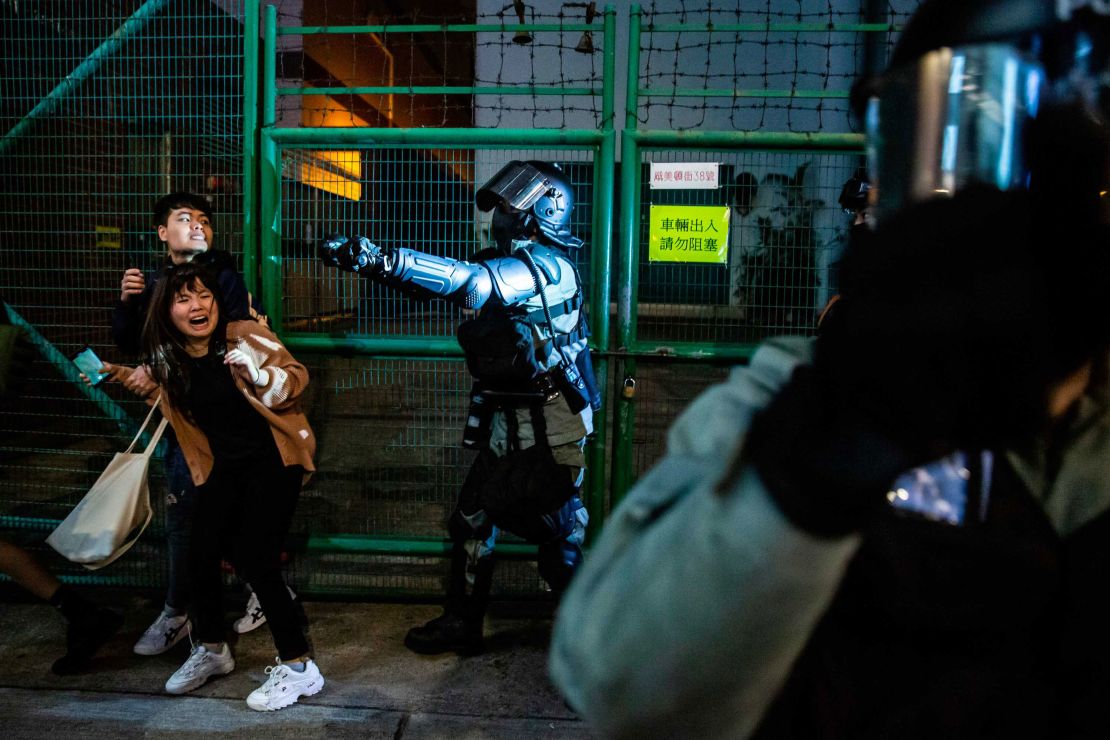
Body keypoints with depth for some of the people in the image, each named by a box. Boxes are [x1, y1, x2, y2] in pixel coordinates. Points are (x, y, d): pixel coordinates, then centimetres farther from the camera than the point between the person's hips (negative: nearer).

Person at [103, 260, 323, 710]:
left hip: (273, 461, -6)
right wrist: (119, 374, 13)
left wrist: (257, 373, -30)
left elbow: (297, 380, -13)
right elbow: (161, 389, 26)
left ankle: (299, 668, 3)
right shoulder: (167, 359, 2)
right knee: (201, 555, 4)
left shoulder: (245, 336, -14)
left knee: (255, 561, -11)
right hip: (225, 466, 6)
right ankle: (211, 650, 31)